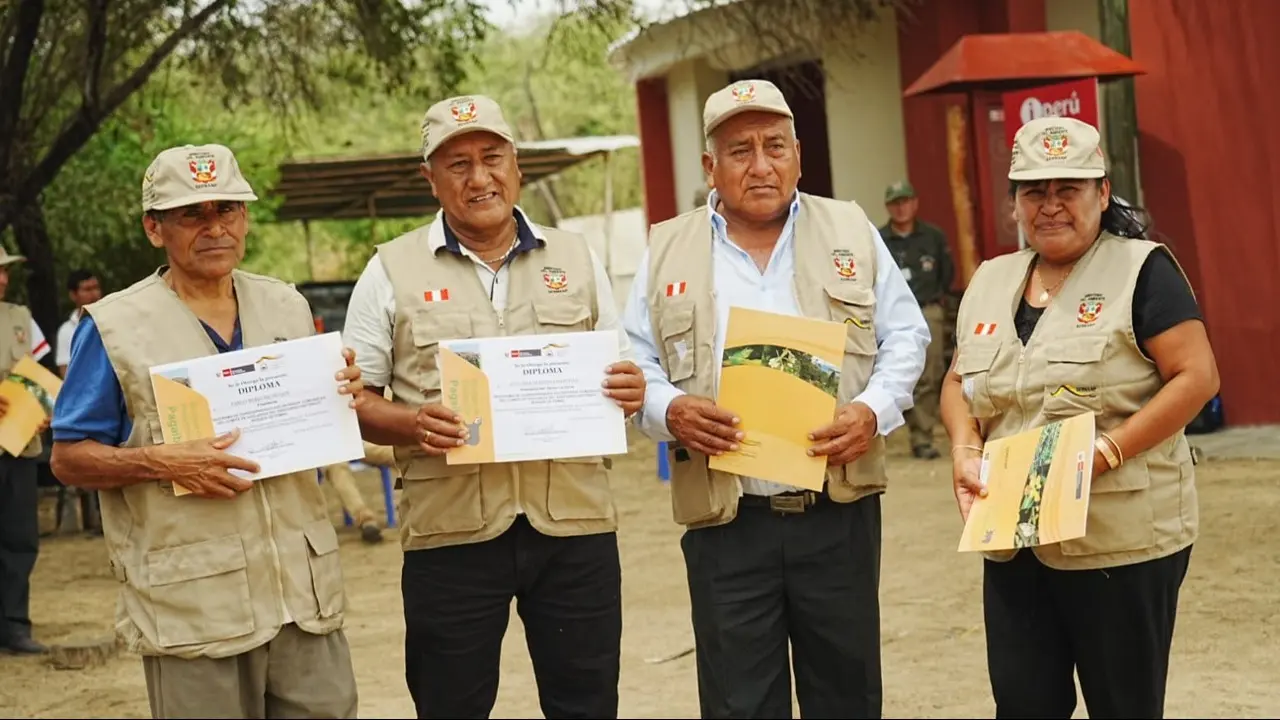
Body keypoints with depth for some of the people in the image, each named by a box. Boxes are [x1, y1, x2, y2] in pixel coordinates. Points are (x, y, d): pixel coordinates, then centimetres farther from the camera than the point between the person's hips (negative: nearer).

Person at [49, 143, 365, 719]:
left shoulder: (287, 307, 13)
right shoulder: (114, 327, -2)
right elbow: (69, 459, -2)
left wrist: (343, 397, -1)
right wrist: (161, 462, -19)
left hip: (305, 593, 4)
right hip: (189, 605, -4)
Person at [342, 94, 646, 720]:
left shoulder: (576, 257, 11)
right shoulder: (392, 271, 4)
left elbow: (620, 372, 17)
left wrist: (629, 392, -7)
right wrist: (410, 424, -16)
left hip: (574, 525, 2)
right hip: (450, 532, -2)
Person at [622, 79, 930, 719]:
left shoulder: (851, 232, 8)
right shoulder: (668, 251, 6)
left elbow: (905, 336, 10)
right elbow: (634, 361, 7)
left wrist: (874, 410, -8)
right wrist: (669, 411, -14)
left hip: (840, 514, 1)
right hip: (724, 522, -1)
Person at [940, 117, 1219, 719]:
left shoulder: (1141, 271, -6)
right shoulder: (989, 281, 14)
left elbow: (1197, 376, -12)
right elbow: (959, 381, 20)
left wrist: (1107, 450, -20)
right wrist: (966, 451, -1)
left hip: (1121, 542, -5)